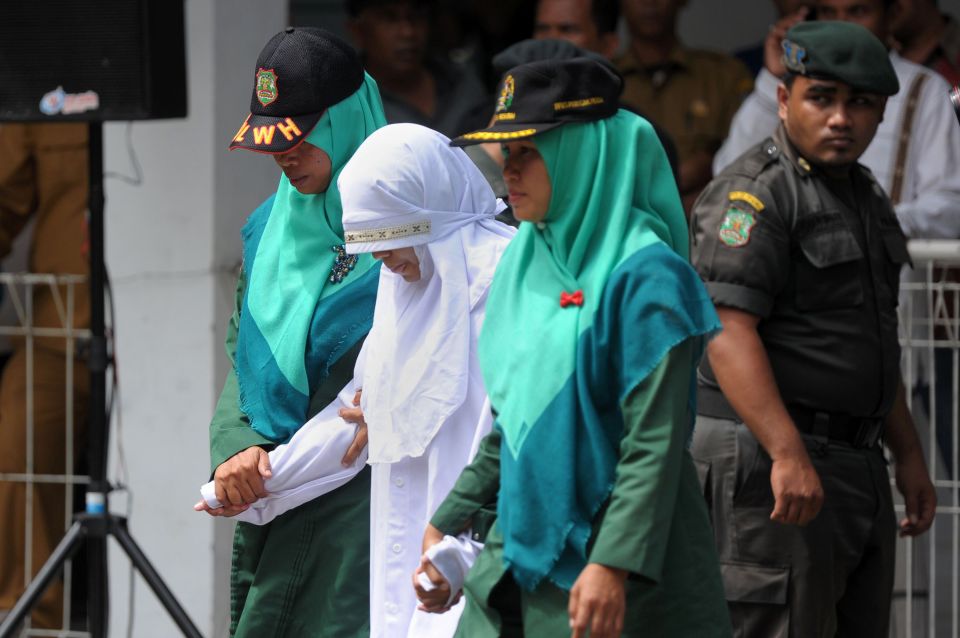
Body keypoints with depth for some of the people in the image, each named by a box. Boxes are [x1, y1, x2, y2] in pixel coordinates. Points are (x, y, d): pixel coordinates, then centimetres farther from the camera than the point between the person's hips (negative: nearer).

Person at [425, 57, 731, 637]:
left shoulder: (644, 275, -13)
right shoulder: (523, 262, 11)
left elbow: (655, 442, -18)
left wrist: (613, 564, -25)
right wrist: (447, 523, 18)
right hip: (520, 556, 7)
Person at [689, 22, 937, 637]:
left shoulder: (864, 196, 19)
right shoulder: (754, 194, -11)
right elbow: (728, 331, -22)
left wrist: (909, 455, 24)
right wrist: (788, 454, -31)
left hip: (856, 465, 10)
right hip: (769, 458, -9)